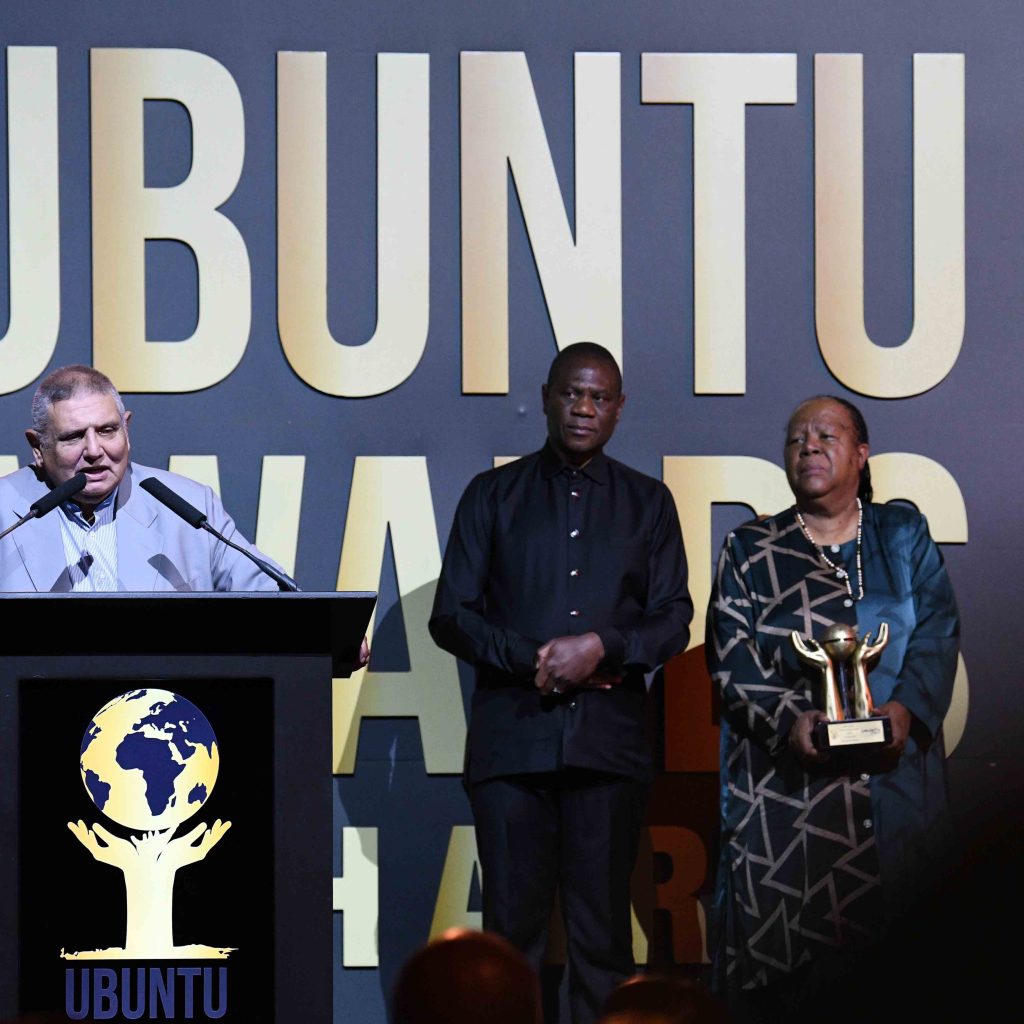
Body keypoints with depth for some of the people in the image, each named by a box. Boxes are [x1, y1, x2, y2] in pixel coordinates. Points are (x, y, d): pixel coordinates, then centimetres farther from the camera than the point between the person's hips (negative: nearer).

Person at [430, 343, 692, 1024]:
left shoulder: (647, 502, 15)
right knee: (512, 927, -3)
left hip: (610, 737, 1)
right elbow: (451, 615, 7)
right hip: (512, 732, 0)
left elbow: (674, 620, 9)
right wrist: (532, 660, -8)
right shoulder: (494, 495, 12)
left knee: (603, 930, -1)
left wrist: (602, 648, -9)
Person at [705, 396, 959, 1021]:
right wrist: (788, 720, -16)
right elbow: (732, 657, 1)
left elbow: (938, 630, 4)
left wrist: (906, 706, -15)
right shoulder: (751, 551, 13)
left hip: (895, 771, 1)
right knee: (781, 943, -6)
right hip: (787, 776, -1)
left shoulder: (904, 536, 15)